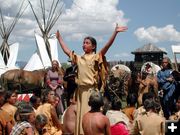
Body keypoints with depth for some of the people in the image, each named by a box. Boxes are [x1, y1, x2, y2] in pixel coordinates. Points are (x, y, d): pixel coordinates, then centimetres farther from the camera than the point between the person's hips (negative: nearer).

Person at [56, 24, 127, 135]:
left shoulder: (96, 57, -1)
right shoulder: (79, 58, 13)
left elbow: (107, 46, -13)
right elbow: (66, 50, 23)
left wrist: (115, 32, -22)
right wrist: (59, 37, 30)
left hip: (91, 90, -5)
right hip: (80, 90, 5)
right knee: (81, 114, 9)